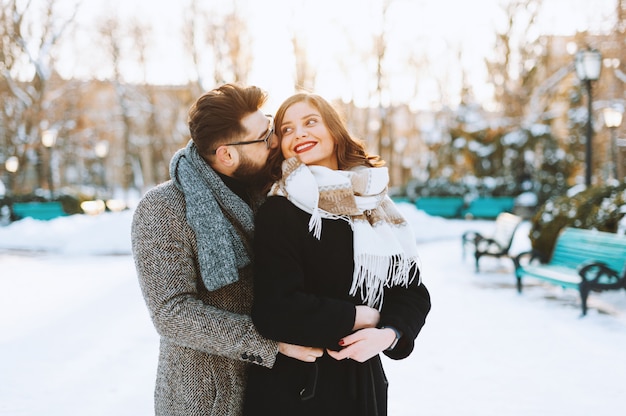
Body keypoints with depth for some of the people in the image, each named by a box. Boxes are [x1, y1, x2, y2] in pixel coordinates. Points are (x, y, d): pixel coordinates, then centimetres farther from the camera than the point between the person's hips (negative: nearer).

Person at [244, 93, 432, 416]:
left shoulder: (373, 205, 5)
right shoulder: (278, 212, -11)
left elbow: (412, 291, 4)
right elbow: (275, 312, -20)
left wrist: (388, 334, -15)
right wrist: (359, 318, -15)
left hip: (364, 381, 5)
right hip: (292, 389, -4)